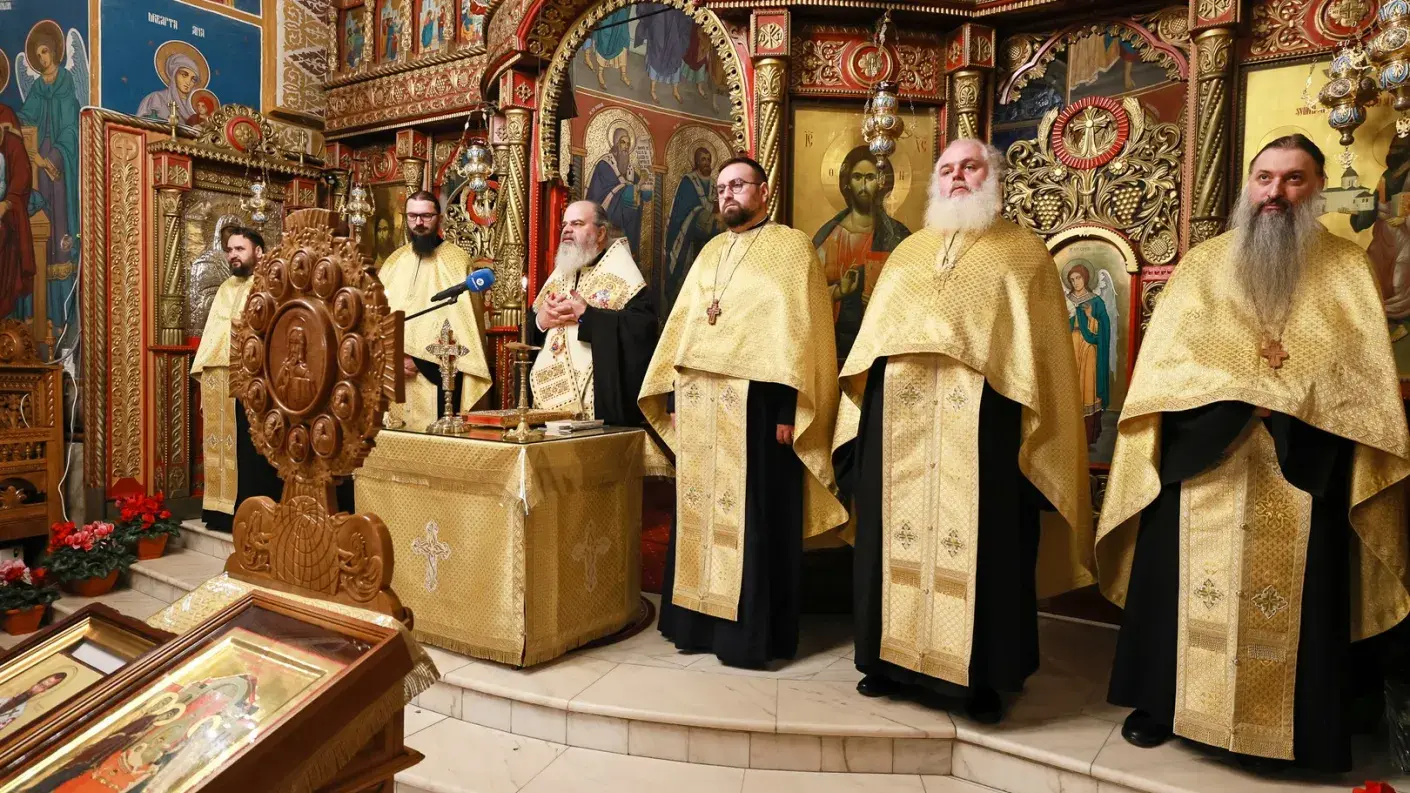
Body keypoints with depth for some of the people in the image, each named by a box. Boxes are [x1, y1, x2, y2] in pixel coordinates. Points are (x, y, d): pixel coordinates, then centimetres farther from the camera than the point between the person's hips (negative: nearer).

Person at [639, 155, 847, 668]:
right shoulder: (709, 253, 20)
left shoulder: (790, 246, 0)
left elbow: (799, 329, -8)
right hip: (699, 402, 6)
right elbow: (682, 323, 17)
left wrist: (786, 407, -16)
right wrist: (674, 395, 9)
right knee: (699, 511, 9)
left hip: (755, 401, -6)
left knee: (751, 517, -1)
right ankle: (698, 621, 20)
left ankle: (751, 634, 9)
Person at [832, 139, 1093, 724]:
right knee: (899, 538, 9)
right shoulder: (908, 253, 20)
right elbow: (873, 335, 18)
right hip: (900, 417, 4)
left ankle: (982, 675, 16)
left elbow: (1043, 348, 2)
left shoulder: (1024, 253, 8)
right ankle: (895, 659, 23)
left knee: (980, 545, 1)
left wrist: (1035, 429, -7)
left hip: (981, 419, -3)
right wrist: (864, 407, 9)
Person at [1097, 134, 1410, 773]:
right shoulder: (1202, 264, 11)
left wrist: (1285, 400, -16)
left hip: (1302, 462, 0)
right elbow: (1166, 353, 0)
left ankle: (1274, 726, 15)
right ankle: (1162, 700, 16)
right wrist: (1235, 394, -14)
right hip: (1200, 452, 1)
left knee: (1292, 586, 2)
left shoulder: (1346, 267, 9)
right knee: (1182, 575, 2)